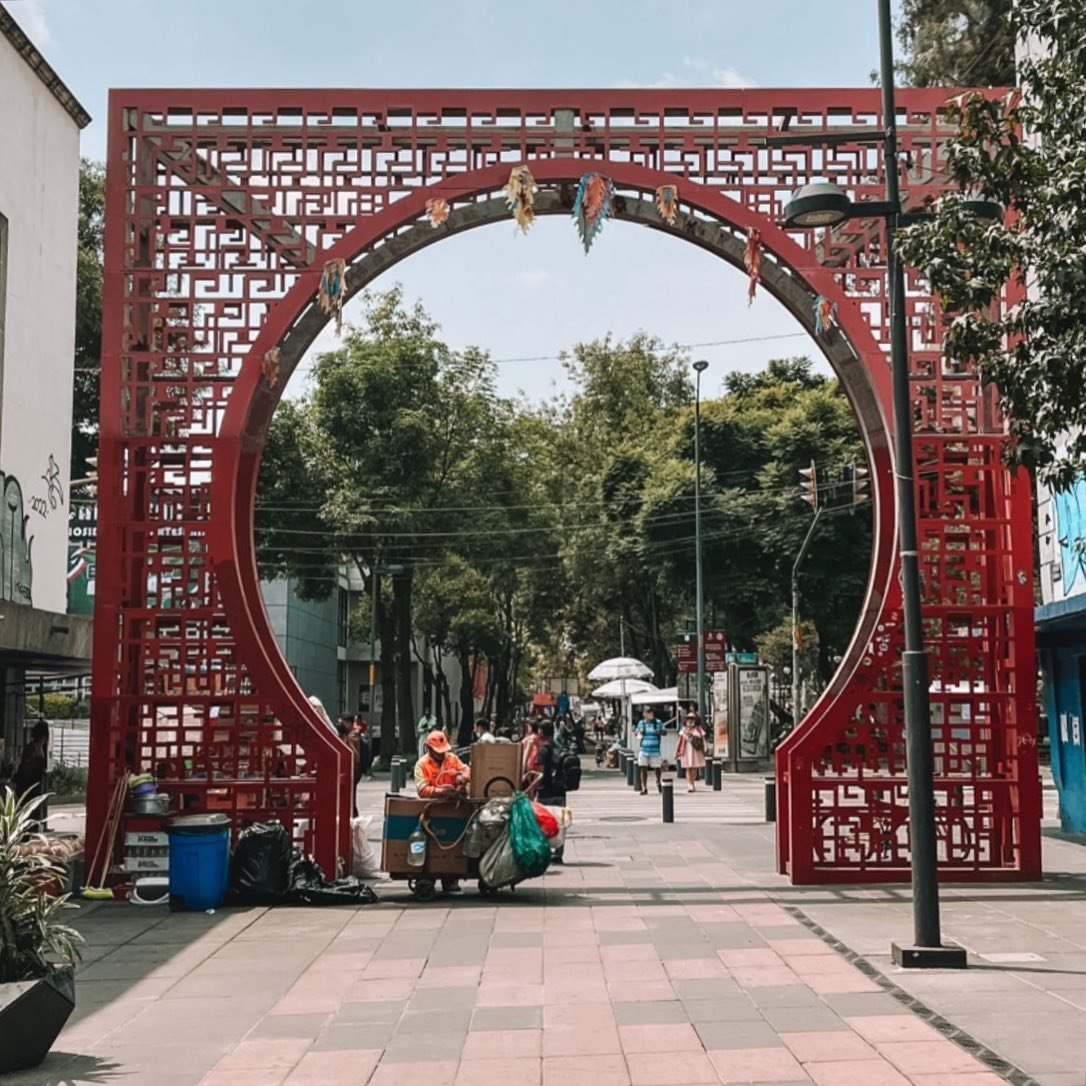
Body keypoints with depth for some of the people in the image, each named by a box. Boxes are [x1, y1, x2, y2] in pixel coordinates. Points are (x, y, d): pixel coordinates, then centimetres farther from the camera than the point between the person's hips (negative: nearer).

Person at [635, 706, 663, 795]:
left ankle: (658, 783, 35)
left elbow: (664, 732, -3)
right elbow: (637, 733, 13)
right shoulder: (641, 723, 8)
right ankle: (644, 788, 3)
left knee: (657, 768, 5)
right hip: (643, 749, 1)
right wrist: (639, 734, -11)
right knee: (643, 768, -4)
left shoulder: (658, 722, 2)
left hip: (655, 750, -1)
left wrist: (659, 732, -25)